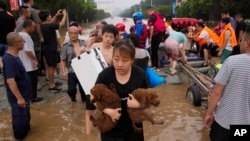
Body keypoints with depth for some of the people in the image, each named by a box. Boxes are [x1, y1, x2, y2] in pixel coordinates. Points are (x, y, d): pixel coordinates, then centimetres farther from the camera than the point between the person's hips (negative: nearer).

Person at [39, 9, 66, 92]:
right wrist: (64, 15, -3)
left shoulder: (43, 25, 5)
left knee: (52, 66, 19)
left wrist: (56, 15, 19)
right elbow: (62, 24, -17)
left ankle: (52, 82, 31)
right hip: (50, 49, -10)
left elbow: (51, 23, 25)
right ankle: (52, 86, 4)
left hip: (48, 48, 10)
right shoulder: (49, 26, -23)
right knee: (51, 67, -3)